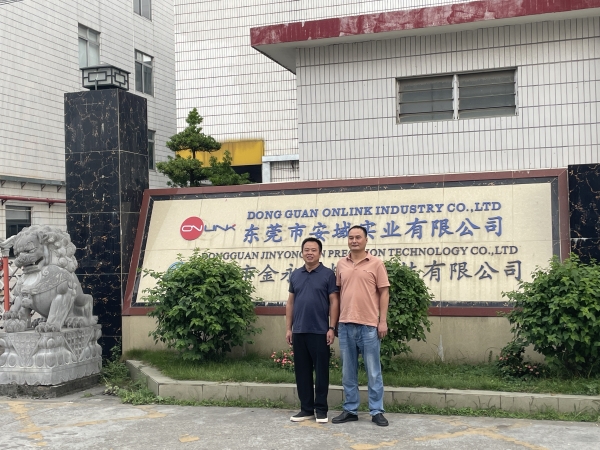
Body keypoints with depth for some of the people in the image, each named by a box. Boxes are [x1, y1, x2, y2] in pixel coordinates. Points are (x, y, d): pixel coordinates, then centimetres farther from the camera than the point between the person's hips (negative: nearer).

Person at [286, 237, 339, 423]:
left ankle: (321, 409, 10)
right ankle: (306, 408, 17)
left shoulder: (328, 274, -2)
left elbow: (334, 302, -4)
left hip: (320, 331, -4)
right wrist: (288, 328, 7)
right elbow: (290, 303, 13)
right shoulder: (295, 275, 11)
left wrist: (332, 328, -11)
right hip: (299, 331, 4)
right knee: (302, 371, 8)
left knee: (321, 371, 2)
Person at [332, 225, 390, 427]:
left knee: (373, 371, 3)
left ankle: (377, 411, 11)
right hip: (345, 324, 4)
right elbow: (338, 293, 13)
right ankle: (350, 410, 18)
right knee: (348, 371, 9)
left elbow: (384, 293, -1)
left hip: (369, 325, -3)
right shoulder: (341, 264, 10)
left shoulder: (376, 263, 0)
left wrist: (383, 321, -7)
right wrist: (335, 321, 9)